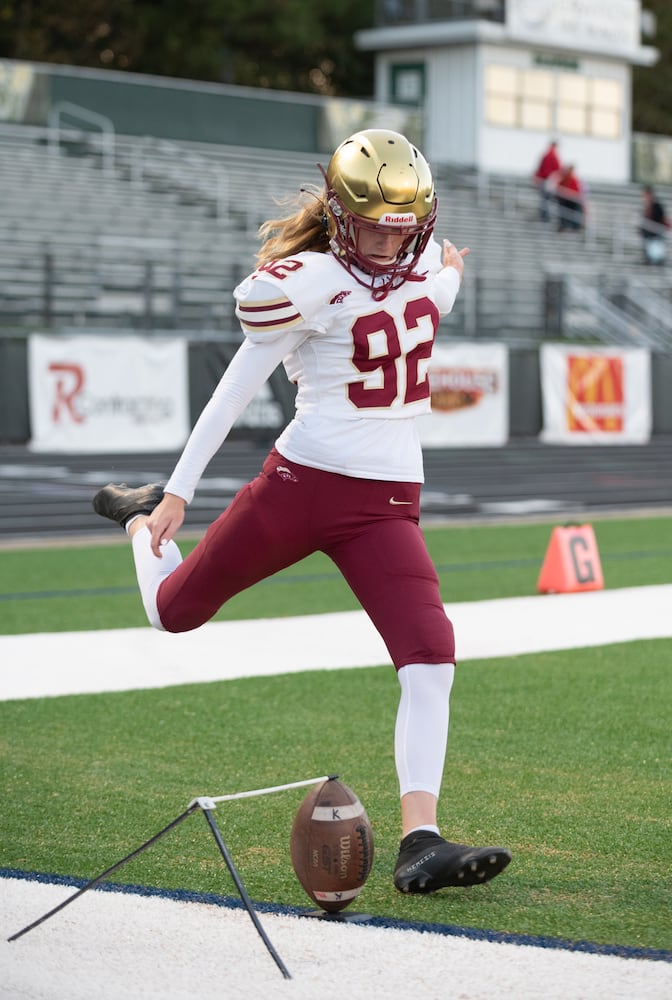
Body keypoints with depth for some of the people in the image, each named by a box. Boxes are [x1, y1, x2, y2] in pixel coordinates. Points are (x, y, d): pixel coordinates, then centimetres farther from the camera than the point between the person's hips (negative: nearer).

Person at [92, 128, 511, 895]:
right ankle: (146, 519, 49)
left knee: (430, 662, -16)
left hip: (386, 505, 4)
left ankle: (419, 844, -16)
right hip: (301, 482, -3)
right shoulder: (309, 283, -13)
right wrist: (179, 491, -6)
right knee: (174, 613, 14)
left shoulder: (424, 257, 4)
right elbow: (239, 386, -8)